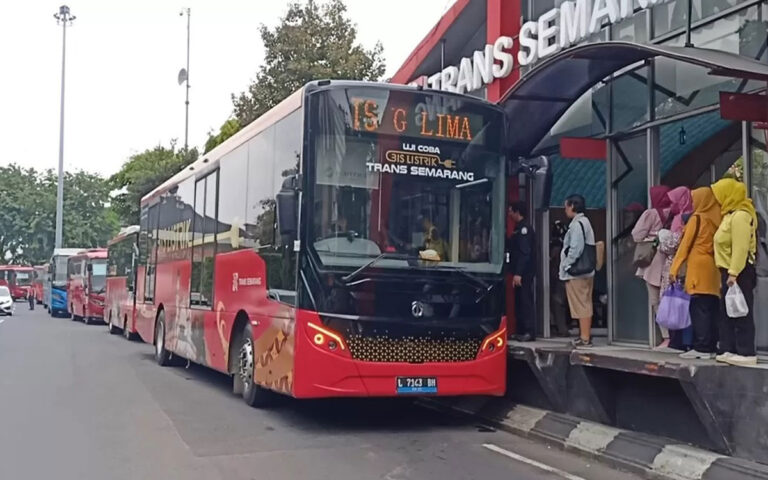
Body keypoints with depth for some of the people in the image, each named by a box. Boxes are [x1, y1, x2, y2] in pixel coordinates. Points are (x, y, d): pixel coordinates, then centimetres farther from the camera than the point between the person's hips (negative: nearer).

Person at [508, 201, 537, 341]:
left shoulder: (524, 228, -13)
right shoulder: (519, 228, 17)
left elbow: (525, 252, -21)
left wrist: (518, 273, -24)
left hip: (525, 273, -10)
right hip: (521, 272, 10)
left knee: (526, 302, -8)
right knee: (519, 302, 12)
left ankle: (529, 332, -6)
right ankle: (522, 331, 17)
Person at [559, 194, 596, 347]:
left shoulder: (577, 224, -15)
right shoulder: (584, 222, 15)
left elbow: (575, 249, -21)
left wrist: (567, 266, -13)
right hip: (585, 271, 10)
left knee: (581, 305, -6)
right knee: (585, 304, 14)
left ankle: (585, 338, -2)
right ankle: (586, 335, 21)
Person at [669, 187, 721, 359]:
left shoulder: (697, 218, -3)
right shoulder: (716, 219, 11)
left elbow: (685, 245, -3)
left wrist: (674, 268, 0)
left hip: (699, 269, -6)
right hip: (714, 269, 6)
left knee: (698, 309, -6)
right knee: (711, 310, 6)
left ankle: (701, 348, -8)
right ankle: (712, 346, 7)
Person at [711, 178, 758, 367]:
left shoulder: (740, 216, -15)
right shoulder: (731, 215, 17)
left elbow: (740, 248, -22)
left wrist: (733, 273, -26)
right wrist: (727, 272, 15)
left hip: (739, 272, -11)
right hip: (730, 270, 11)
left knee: (741, 313, -7)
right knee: (727, 313, 12)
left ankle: (746, 353, -3)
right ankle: (729, 349, 16)